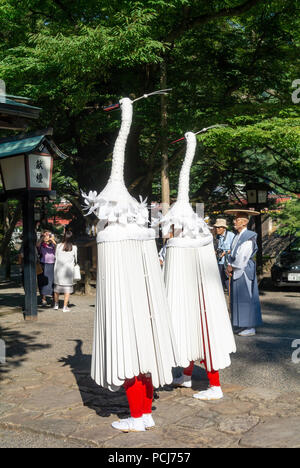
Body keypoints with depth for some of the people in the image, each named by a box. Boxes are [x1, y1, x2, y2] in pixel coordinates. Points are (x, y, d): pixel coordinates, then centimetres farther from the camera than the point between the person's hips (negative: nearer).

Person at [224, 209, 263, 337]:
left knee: (246, 297, -4)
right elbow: (233, 253, 14)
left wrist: (232, 267, -8)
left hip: (245, 270, -9)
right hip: (237, 271, 9)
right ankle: (244, 326, 21)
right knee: (238, 298, 12)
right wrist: (229, 265, 0)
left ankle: (251, 327, 2)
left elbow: (243, 257, -18)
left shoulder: (248, 237, -16)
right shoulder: (238, 236, 12)